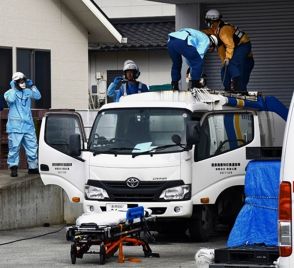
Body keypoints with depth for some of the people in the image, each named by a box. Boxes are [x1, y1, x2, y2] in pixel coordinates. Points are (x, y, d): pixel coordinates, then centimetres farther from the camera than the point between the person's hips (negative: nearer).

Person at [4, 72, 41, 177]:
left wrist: (32, 86, -1)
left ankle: (33, 167, 18)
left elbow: (38, 96, 5)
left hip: (28, 126, 5)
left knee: (32, 147, 8)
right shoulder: (10, 93, -4)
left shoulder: (27, 92, 11)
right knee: (14, 148, -5)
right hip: (15, 127, -5)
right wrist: (13, 88, -19)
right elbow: (11, 99, -24)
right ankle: (13, 168, 0)